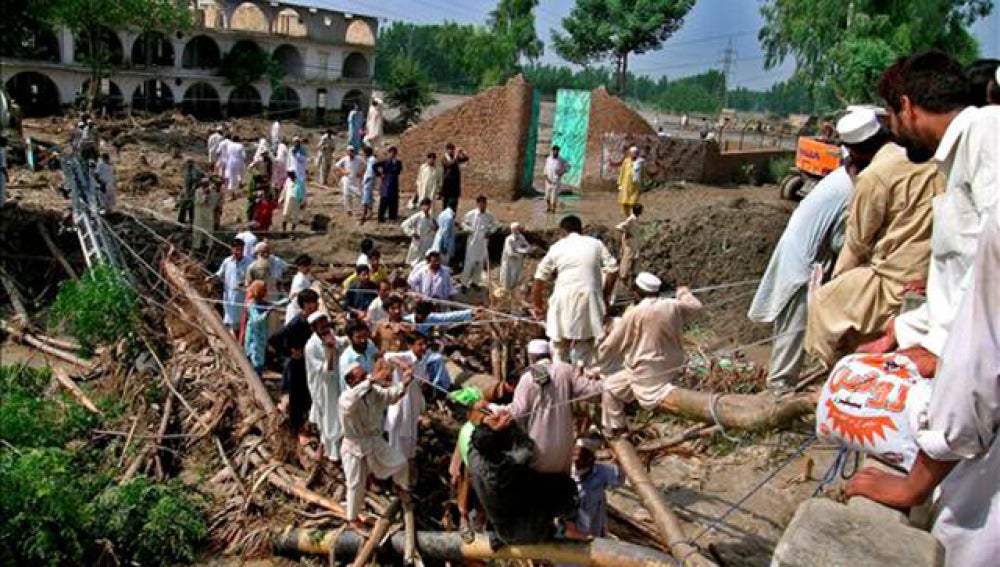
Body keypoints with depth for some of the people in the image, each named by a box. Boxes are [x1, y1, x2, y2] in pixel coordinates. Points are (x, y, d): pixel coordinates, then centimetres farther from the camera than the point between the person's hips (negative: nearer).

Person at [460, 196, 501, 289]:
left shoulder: (489, 216, 0)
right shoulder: (471, 214, -9)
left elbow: (495, 224, 15)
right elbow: (463, 223, 2)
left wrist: (490, 231, -1)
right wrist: (470, 230, -11)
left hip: (483, 242, 4)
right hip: (473, 241, -4)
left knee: (480, 262, 10)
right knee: (469, 262, -5)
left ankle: (475, 281, 24)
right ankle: (464, 283, 4)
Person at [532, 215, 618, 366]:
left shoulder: (557, 247, 9)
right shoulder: (596, 244, 11)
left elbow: (539, 278, 9)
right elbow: (613, 270, 2)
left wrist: (536, 305, 18)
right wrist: (604, 296, 11)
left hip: (564, 302, -1)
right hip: (589, 300, 1)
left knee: (561, 348, 11)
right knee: (585, 347, 11)